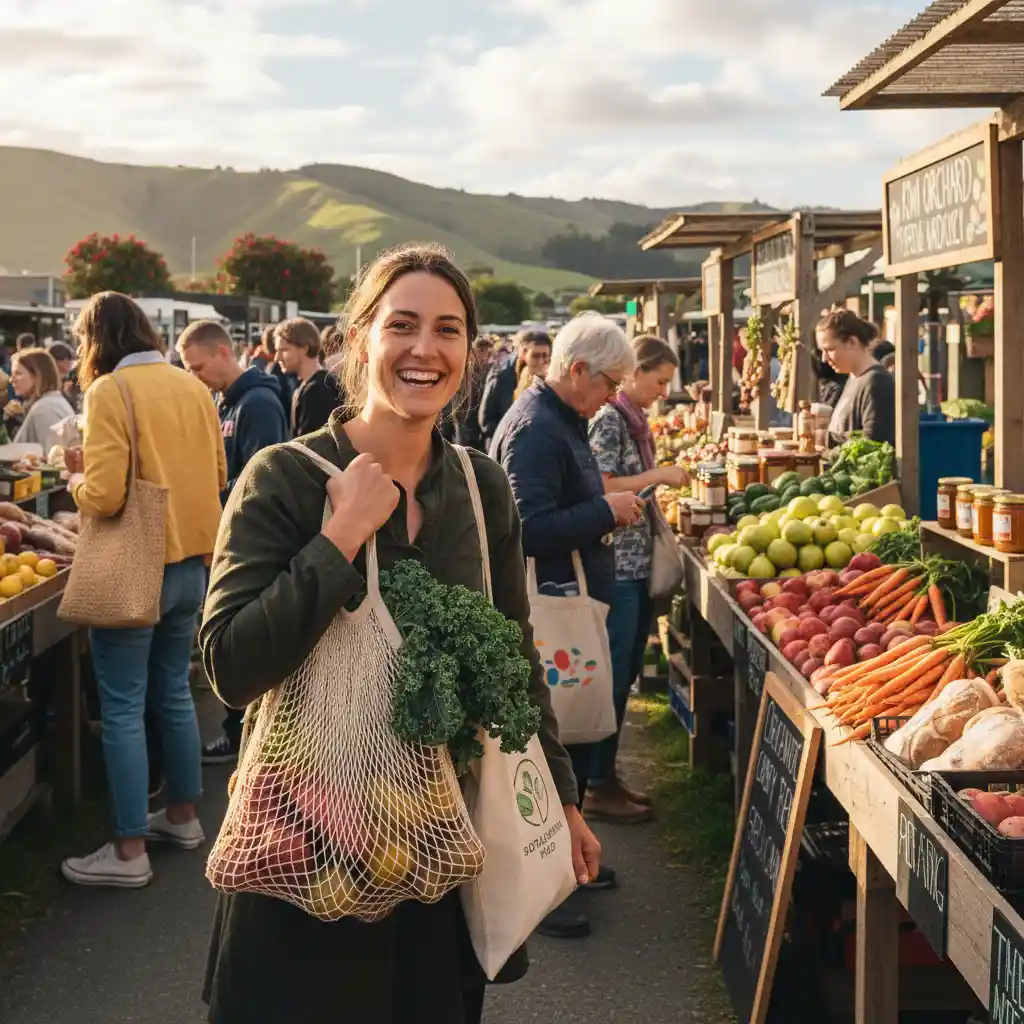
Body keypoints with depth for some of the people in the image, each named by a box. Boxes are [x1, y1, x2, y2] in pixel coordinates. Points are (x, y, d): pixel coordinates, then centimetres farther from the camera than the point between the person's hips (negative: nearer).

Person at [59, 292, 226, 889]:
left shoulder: (110, 392, -15)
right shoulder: (192, 387, 5)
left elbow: (104, 496, -20)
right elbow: (217, 474, 12)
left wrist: (77, 479, 0)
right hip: (192, 563, 7)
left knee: (122, 707, 1)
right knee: (173, 692, 20)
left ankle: (129, 852, 6)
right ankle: (183, 816, 31)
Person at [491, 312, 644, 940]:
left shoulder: (565, 422, 15)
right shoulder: (535, 429, -19)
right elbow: (529, 529, -26)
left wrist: (608, 506, 10)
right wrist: (605, 511, -18)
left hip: (575, 603, 11)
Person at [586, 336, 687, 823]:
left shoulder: (636, 419, 15)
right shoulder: (608, 419, -13)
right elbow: (601, 488, -20)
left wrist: (666, 481, 9)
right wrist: (659, 475, -16)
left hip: (638, 562, 10)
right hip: (615, 564, -10)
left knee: (625, 674, 14)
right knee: (612, 675, -4)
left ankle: (606, 775, 23)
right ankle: (598, 788, 5)